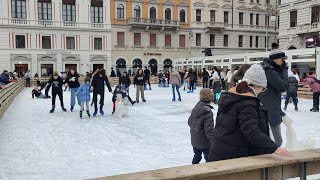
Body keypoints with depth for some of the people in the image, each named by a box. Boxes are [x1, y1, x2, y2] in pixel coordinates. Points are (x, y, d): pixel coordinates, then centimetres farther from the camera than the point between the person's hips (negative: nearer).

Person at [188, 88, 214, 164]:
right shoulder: (208, 112, -25)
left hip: (194, 139, 7)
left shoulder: (196, 107, -3)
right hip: (204, 142, -7)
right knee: (209, 158, 8)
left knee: (197, 156, 24)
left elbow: (189, 121, 9)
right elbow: (209, 130, -25)